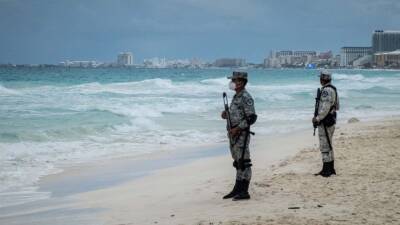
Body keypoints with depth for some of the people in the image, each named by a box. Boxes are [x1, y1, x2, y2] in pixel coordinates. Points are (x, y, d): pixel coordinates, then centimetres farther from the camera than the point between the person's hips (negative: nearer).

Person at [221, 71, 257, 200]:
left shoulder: (246, 98, -14)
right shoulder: (236, 97, 15)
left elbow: (252, 118, -19)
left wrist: (236, 129, -21)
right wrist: (226, 114, 6)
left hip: (242, 134, -10)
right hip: (234, 135, 10)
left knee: (243, 163, -7)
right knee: (238, 163, 14)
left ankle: (244, 192, -5)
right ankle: (237, 189, 20)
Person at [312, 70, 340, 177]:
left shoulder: (327, 90, -18)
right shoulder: (332, 89, 14)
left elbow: (325, 108, -25)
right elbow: (336, 106, 20)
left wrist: (318, 118, -19)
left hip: (325, 122, -11)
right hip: (330, 120, 11)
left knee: (325, 146, -6)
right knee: (328, 146, 16)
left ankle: (326, 170, -4)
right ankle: (330, 169, 22)